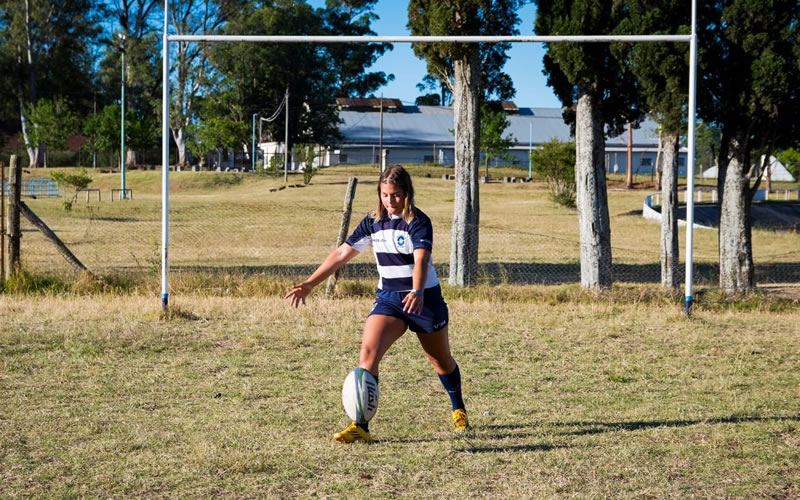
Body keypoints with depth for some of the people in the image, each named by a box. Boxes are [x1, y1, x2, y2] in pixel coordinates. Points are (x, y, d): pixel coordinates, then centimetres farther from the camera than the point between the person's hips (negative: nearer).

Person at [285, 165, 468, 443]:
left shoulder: (418, 222, -16)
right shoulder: (374, 222, 0)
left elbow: (421, 260, -32)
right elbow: (342, 254, 4)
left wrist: (417, 292, -51)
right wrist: (309, 284, -1)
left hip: (424, 298, -4)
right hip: (388, 298, 4)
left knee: (441, 360, 15)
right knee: (368, 351, -20)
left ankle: (458, 411, 44)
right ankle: (361, 427, -21)